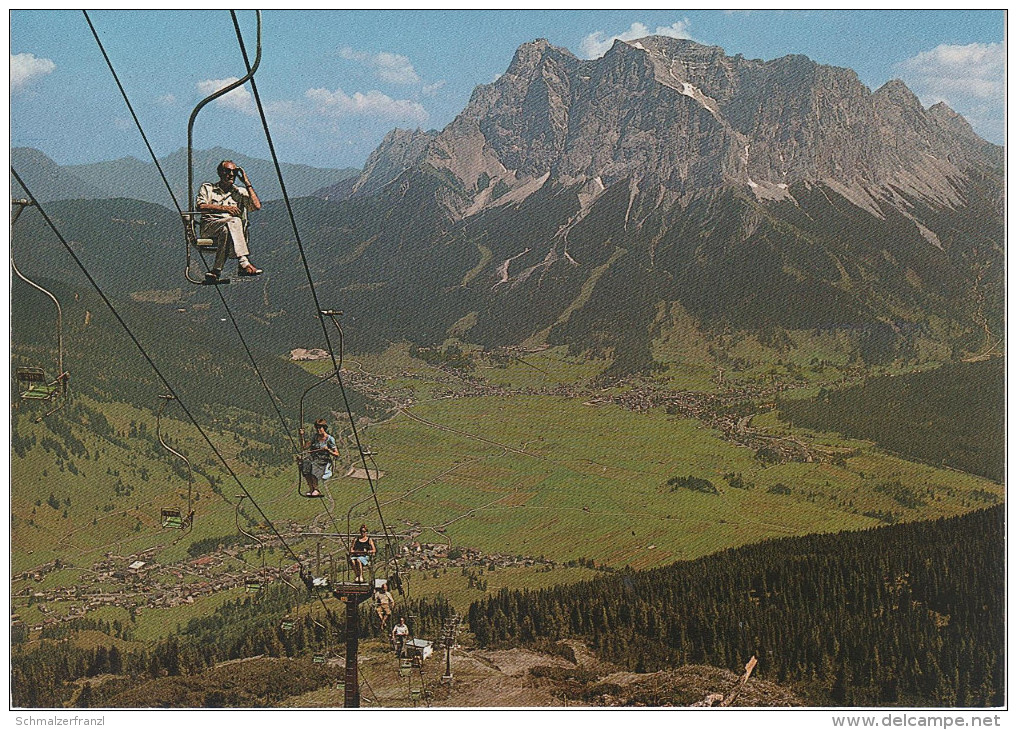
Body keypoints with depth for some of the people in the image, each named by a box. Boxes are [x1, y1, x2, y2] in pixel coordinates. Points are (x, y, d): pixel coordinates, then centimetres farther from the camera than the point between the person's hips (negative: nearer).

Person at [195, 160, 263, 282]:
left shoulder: (240, 192, 22)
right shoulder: (207, 188, 17)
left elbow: (257, 206, 5)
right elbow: (200, 206, -1)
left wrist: (247, 183, 7)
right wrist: (224, 208, -13)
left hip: (229, 228, 2)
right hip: (209, 226, -2)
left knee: (226, 231, -38)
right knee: (234, 221, -35)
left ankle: (216, 270, -35)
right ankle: (243, 263, -45)